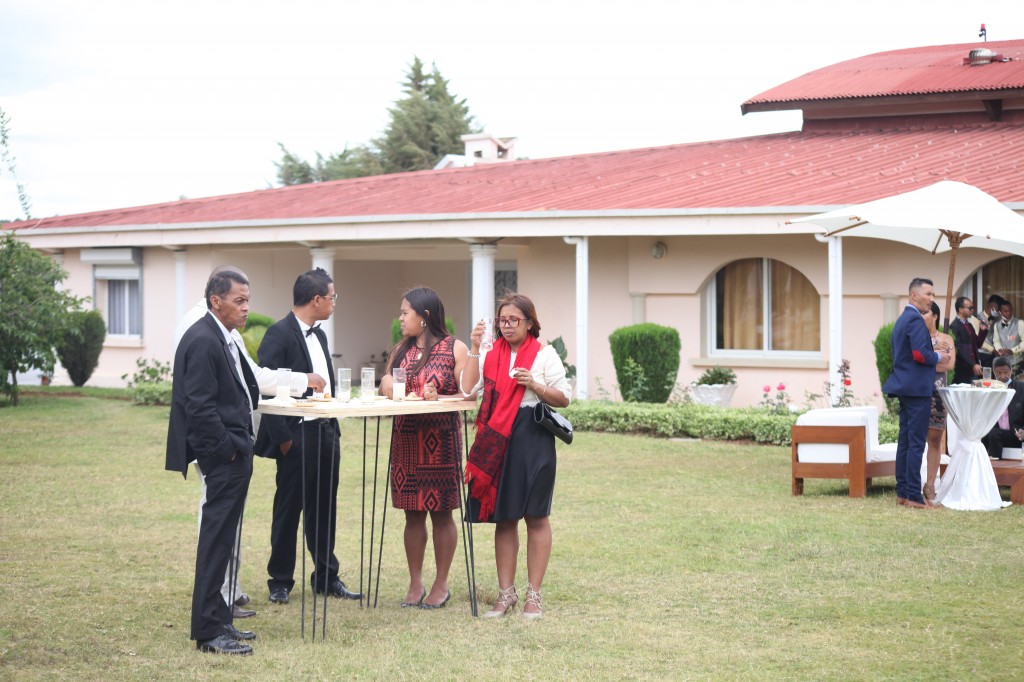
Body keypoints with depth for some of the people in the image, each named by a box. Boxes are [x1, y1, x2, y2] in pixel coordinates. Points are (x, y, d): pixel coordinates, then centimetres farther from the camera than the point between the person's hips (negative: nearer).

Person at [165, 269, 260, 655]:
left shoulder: (222, 338, 14)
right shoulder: (203, 341, -17)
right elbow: (200, 406, -21)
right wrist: (227, 449, -17)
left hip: (233, 452, 11)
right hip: (224, 453, -10)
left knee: (222, 539, 15)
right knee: (217, 539, -6)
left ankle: (217, 620, 24)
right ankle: (209, 630, -1)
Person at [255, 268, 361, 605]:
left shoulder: (319, 335, 15)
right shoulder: (279, 334, -12)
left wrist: (333, 428, 14)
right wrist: (282, 437, -18)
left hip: (326, 433, 8)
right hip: (297, 435, -8)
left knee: (324, 508, 13)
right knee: (289, 508, 2)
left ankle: (326, 577, 23)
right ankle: (280, 581, 13)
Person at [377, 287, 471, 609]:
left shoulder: (454, 349, -3)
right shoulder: (401, 350, 13)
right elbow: (387, 386, 13)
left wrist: (438, 398, -20)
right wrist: (388, 383, -9)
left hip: (441, 440, -5)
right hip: (406, 438, 5)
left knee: (441, 512, 3)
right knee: (413, 512, 6)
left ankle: (441, 584, 12)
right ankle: (415, 583, 14)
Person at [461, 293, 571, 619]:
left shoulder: (545, 355, 2)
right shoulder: (491, 354, 11)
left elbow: (564, 398, 0)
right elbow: (468, 389, -1)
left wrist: (534, 385, -15)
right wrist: (474, 349, -5)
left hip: (533, 439, -3)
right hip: (498, 441, 3)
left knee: (535, 516, 2)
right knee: (503, 517, 7)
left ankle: (534, 595, 9)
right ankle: (506, 593, 14)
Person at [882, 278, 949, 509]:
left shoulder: (902, 319, 17)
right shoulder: (916, 320, -15)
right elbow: (920, 354, -25)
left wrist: (933, 353, 15)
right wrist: (938, 356, -7)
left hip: (904, 387, 10)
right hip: (917, 388, -10)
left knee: (905, 441, 11)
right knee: (916, 443, -8)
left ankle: (902, 493, 15)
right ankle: (914, 496, -7)